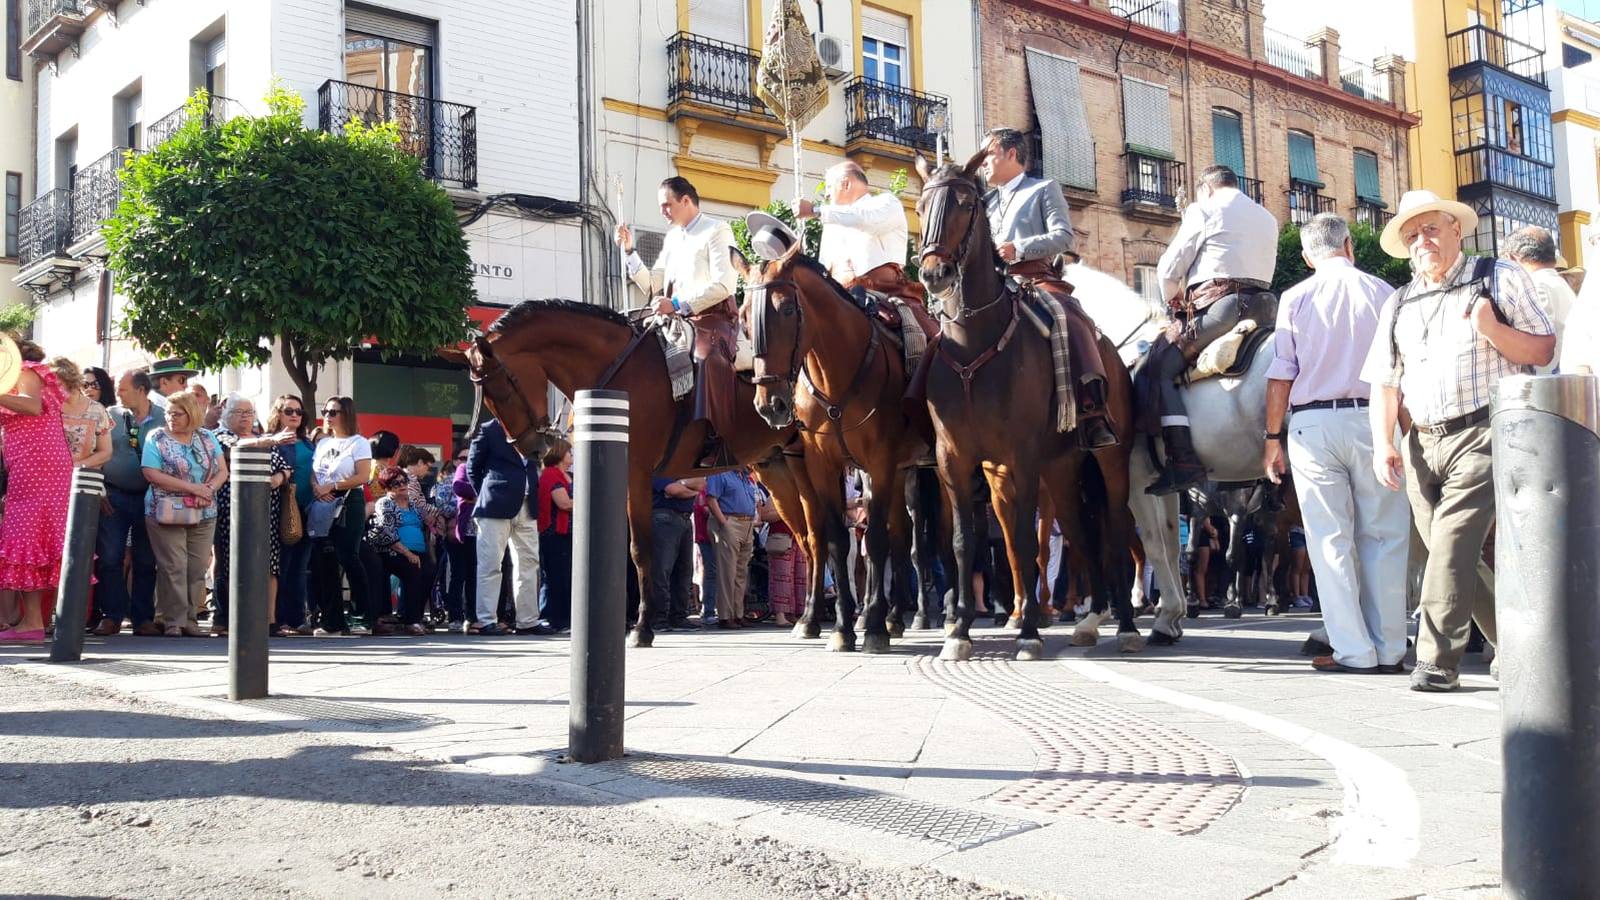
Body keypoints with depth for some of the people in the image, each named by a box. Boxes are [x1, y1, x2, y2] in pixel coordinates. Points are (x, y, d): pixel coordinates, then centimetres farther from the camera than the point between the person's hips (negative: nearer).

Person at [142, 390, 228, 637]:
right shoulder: (157, 438, 1)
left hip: (204, 514, 3)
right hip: (168, 513, -3)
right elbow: (151, 474, -10)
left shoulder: (207, 438, 11)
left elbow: (223, 471, 9)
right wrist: (192, 488, -15)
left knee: (198, 568, 2)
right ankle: (173, 621, -2)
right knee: (173, 567, -7)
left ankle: (190, 619, 8)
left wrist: (209, 489, -12)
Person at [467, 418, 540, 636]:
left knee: (529, 564, 7)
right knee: (490, 565, -4)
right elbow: (472, 468, 3)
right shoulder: (488, 430, -1)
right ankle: (486, 621, -1)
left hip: (526, 508, 6)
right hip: (496, 507, -6)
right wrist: (486, 496, 3)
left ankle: (527, 621, 13)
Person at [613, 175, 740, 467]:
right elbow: (652, 287, 22)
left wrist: (677, 304, -19)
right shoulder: (671, 238, 23)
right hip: (678, 322, 8)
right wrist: (629, 252, 11)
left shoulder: (716, 230, 1)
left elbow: (724, 284, -13)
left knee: (708, 360, -36)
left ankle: (714, 447, -39)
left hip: (713, 319, -8)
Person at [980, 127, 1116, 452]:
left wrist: (1018, 249, -16)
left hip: (1039, 279, -6)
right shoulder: (987, 201, 29)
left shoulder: (1045, 188, 13)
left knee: (1072, 320, -34)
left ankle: (1093, 414, -40)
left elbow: (1063, 236, -2)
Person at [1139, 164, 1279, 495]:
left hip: (1217, 303, -8)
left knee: (1155, 369, -10)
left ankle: (1183, 460, -25)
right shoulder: (1268, 219, 27)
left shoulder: (1204, 210, 5)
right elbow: (1265, 268, 23)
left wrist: (1174, 300, 22)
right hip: (1261, 303, 8)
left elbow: (1169, 268, 2)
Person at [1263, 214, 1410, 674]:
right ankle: (1389, 649, 9)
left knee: (1331, 541, 3)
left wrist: (1273, 437, 5)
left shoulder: (1295, 299, 2)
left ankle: (1353, 651, 2)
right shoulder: (1382, 293, 3)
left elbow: (1281, 377, -1)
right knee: (1383, 537, 7)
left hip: (1312, 423, 0)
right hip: (1373, 420, 1)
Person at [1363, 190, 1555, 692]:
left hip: (1481, 436, -5)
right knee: (1454, 556, 7)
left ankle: (1437, 661, -12)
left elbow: (1543, 351, 2)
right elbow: (1383, 382, 15)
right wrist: (1383, 444, 2)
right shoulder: (1398, 305, 18)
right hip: (1422, 445, 6)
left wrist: (1492, 329, -16)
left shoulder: (1498, 279, 6)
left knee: (1453, 543, -16)